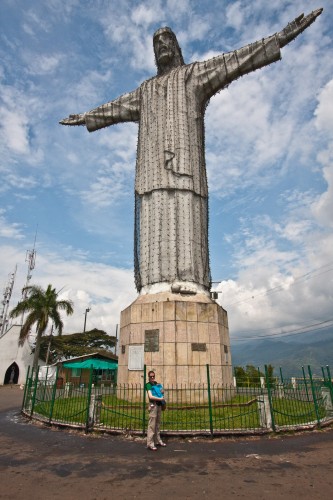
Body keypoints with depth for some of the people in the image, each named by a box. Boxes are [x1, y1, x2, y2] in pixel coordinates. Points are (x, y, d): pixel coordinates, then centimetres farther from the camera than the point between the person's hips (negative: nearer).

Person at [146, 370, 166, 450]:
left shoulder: (156, 383, 13)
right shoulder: (148, 385, -7)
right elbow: (150, 396, -18)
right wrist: (160, 399, -14)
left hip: (159, 405, 7)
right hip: (153, 405, -7)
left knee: (157, 424, 14)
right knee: (152, 425, -5)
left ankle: (157, 441, 24)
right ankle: (150, 444, -1)